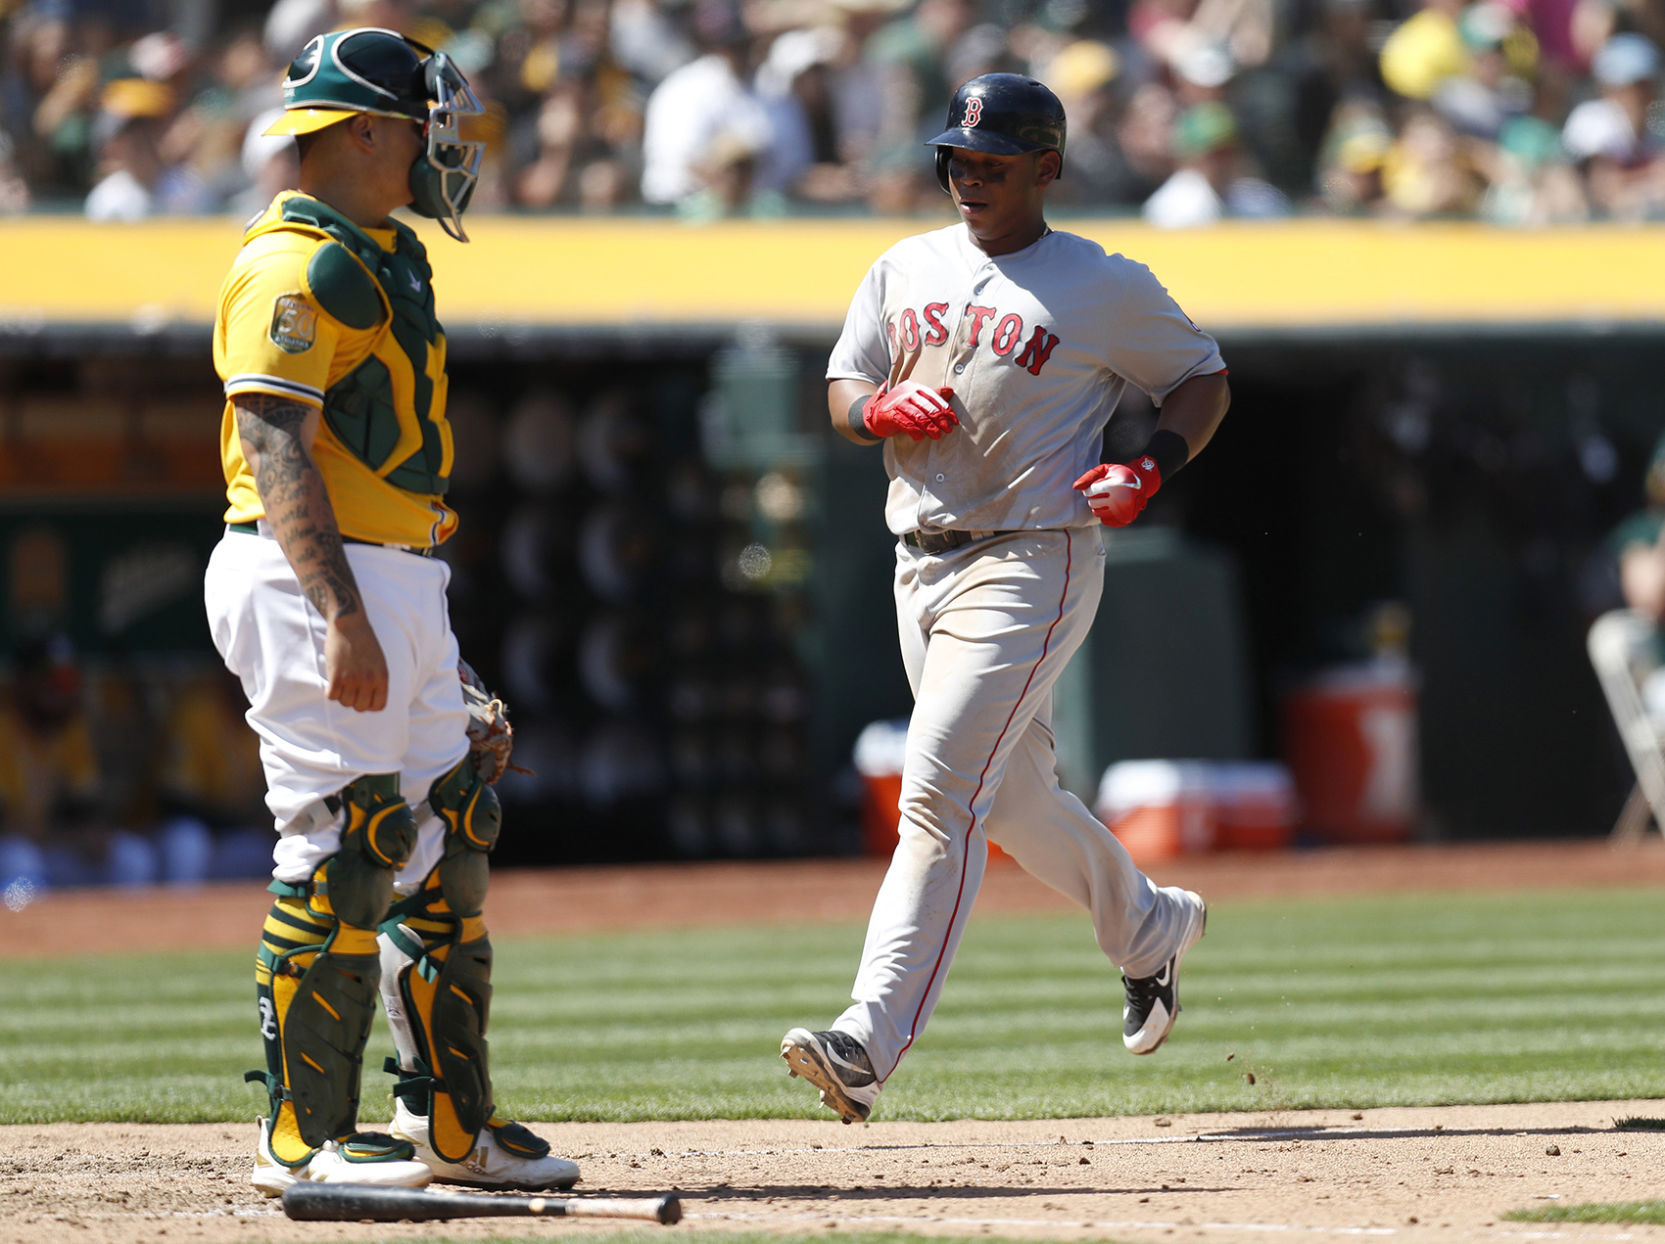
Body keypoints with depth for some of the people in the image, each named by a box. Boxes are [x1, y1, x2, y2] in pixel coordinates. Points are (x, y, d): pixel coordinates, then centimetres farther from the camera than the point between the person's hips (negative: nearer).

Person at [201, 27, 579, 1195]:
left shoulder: (387, 256, 18)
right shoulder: (295, 268, -14)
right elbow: (278, 450, -22)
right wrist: (342, 616, -30)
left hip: (403, 578, 10)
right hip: (311, 581, -10)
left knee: (444, 852, 11)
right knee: (341, 856, -10)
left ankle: (452, 1121, 17)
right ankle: (303, 1137, -6)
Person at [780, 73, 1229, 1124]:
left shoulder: (1106, 287, -3)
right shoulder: (906, 269, 12)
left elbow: (1205, 378, 6)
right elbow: (842, 394, 14)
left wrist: (1151, 468, -12)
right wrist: (886, 410, -10)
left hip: (1032, 561, -7)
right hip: (924, 559, 7)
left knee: (941, 791, -17)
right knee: (1015, 798, 17)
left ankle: (871, 1044, -24)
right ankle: (1148, 928, 43)